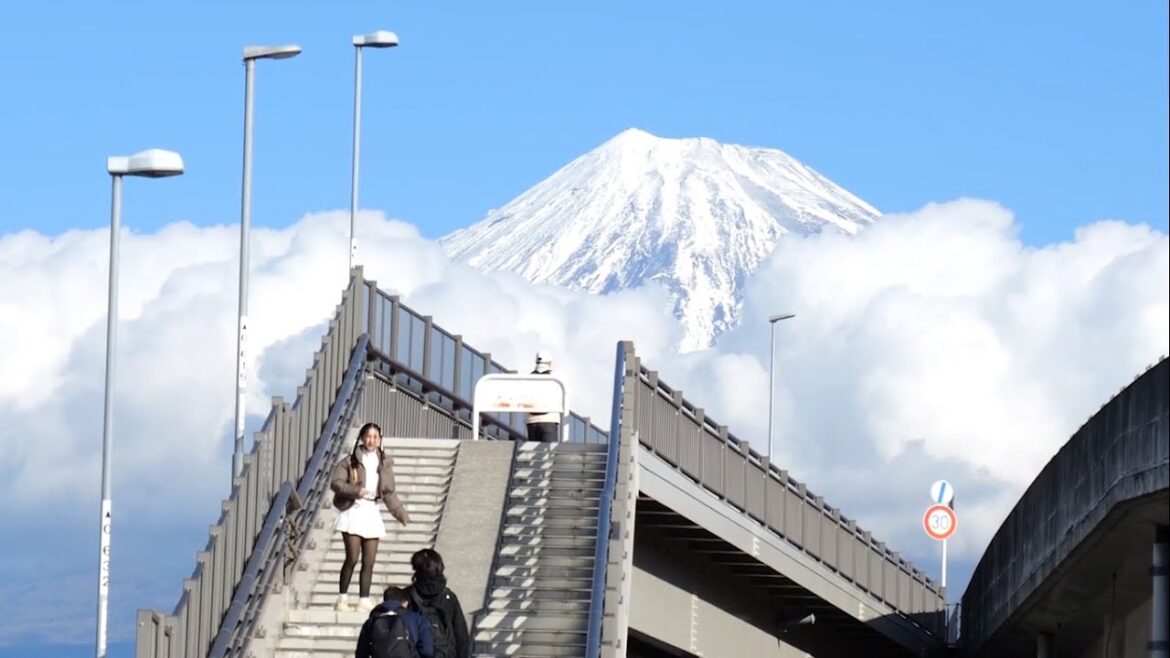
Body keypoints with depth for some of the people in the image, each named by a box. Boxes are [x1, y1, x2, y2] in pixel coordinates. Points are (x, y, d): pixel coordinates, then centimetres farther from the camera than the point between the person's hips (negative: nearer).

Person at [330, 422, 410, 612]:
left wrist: (401, 514, 7)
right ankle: (342, 598, 3)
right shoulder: (350, 461, -2)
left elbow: (389, 493, 15)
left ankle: (364, 600, 8)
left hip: (372, 512, 4)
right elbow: (336, 483, -8)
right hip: (354, 511, -4)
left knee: (369, 561, 2)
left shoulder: (384, 463, 11)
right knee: (352, 558, -9)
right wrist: (357, 491, -22)